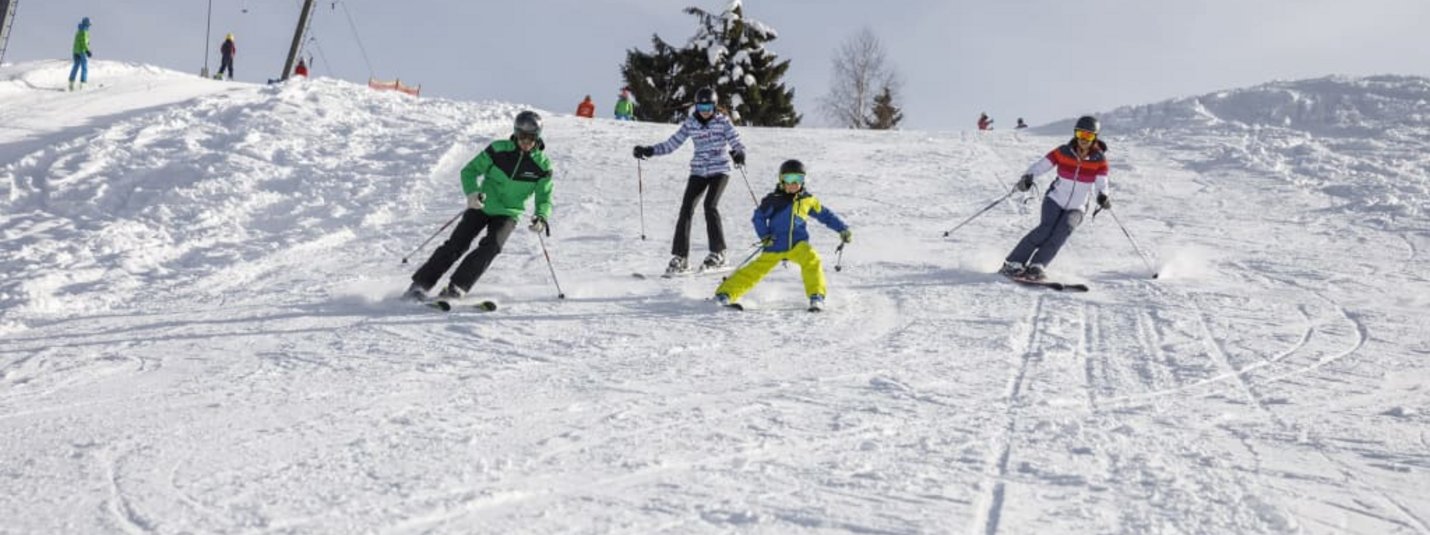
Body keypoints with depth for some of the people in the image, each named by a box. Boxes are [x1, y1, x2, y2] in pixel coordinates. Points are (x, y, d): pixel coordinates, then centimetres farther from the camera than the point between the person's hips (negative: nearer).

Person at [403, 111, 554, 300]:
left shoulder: (542, 165, -8)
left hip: (508, 213, 0)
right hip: (482, 206, 0)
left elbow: (544, 198, 0)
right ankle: (420, 285, -4)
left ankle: (456, 287, -24)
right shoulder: (499, 149, -9)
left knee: (490, 247, -25)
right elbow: (469, 171, -5)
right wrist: (472, 192, -24)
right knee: (456, 244, -10)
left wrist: (541, 217, -21)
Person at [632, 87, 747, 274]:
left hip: (719, 169, -3)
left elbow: (736, 141, -12)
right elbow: (672, 144, 6)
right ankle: (680, 257, -1)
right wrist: (648, 151, -2)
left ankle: (718, 254, -7)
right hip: (698, 171, 3)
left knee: (710, 205, -19)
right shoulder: (690, 123, 3)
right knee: (686, 209, -8)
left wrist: (738, 152, -35)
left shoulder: (722, 121, -5)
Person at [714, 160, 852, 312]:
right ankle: (725, 293, 4)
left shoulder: (808, 200, 6)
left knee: (812, 261, -26)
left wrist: (843, 229, 13)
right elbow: (759, 216, 3)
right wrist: (764, 236, -9)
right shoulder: (774, 199, -5)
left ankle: (817, 296, -19)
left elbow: (825, 215, 17)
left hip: (798, 244, 2)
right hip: (775, 245, -2)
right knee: (757, 269, -5)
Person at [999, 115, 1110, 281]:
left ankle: (1036, 267, -29)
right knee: (1046, 227, -25)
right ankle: (1013, 263, -23)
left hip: (1076, 208, 1)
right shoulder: (1063, 152, -8)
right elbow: (1040, 165, -11)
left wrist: (1102, 197, -34)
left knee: (1064, 229, -27)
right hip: (1055, 200, -1)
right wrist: (1028, 177, -31)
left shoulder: (1099, 160, -7)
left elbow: (1101, 184, -11)